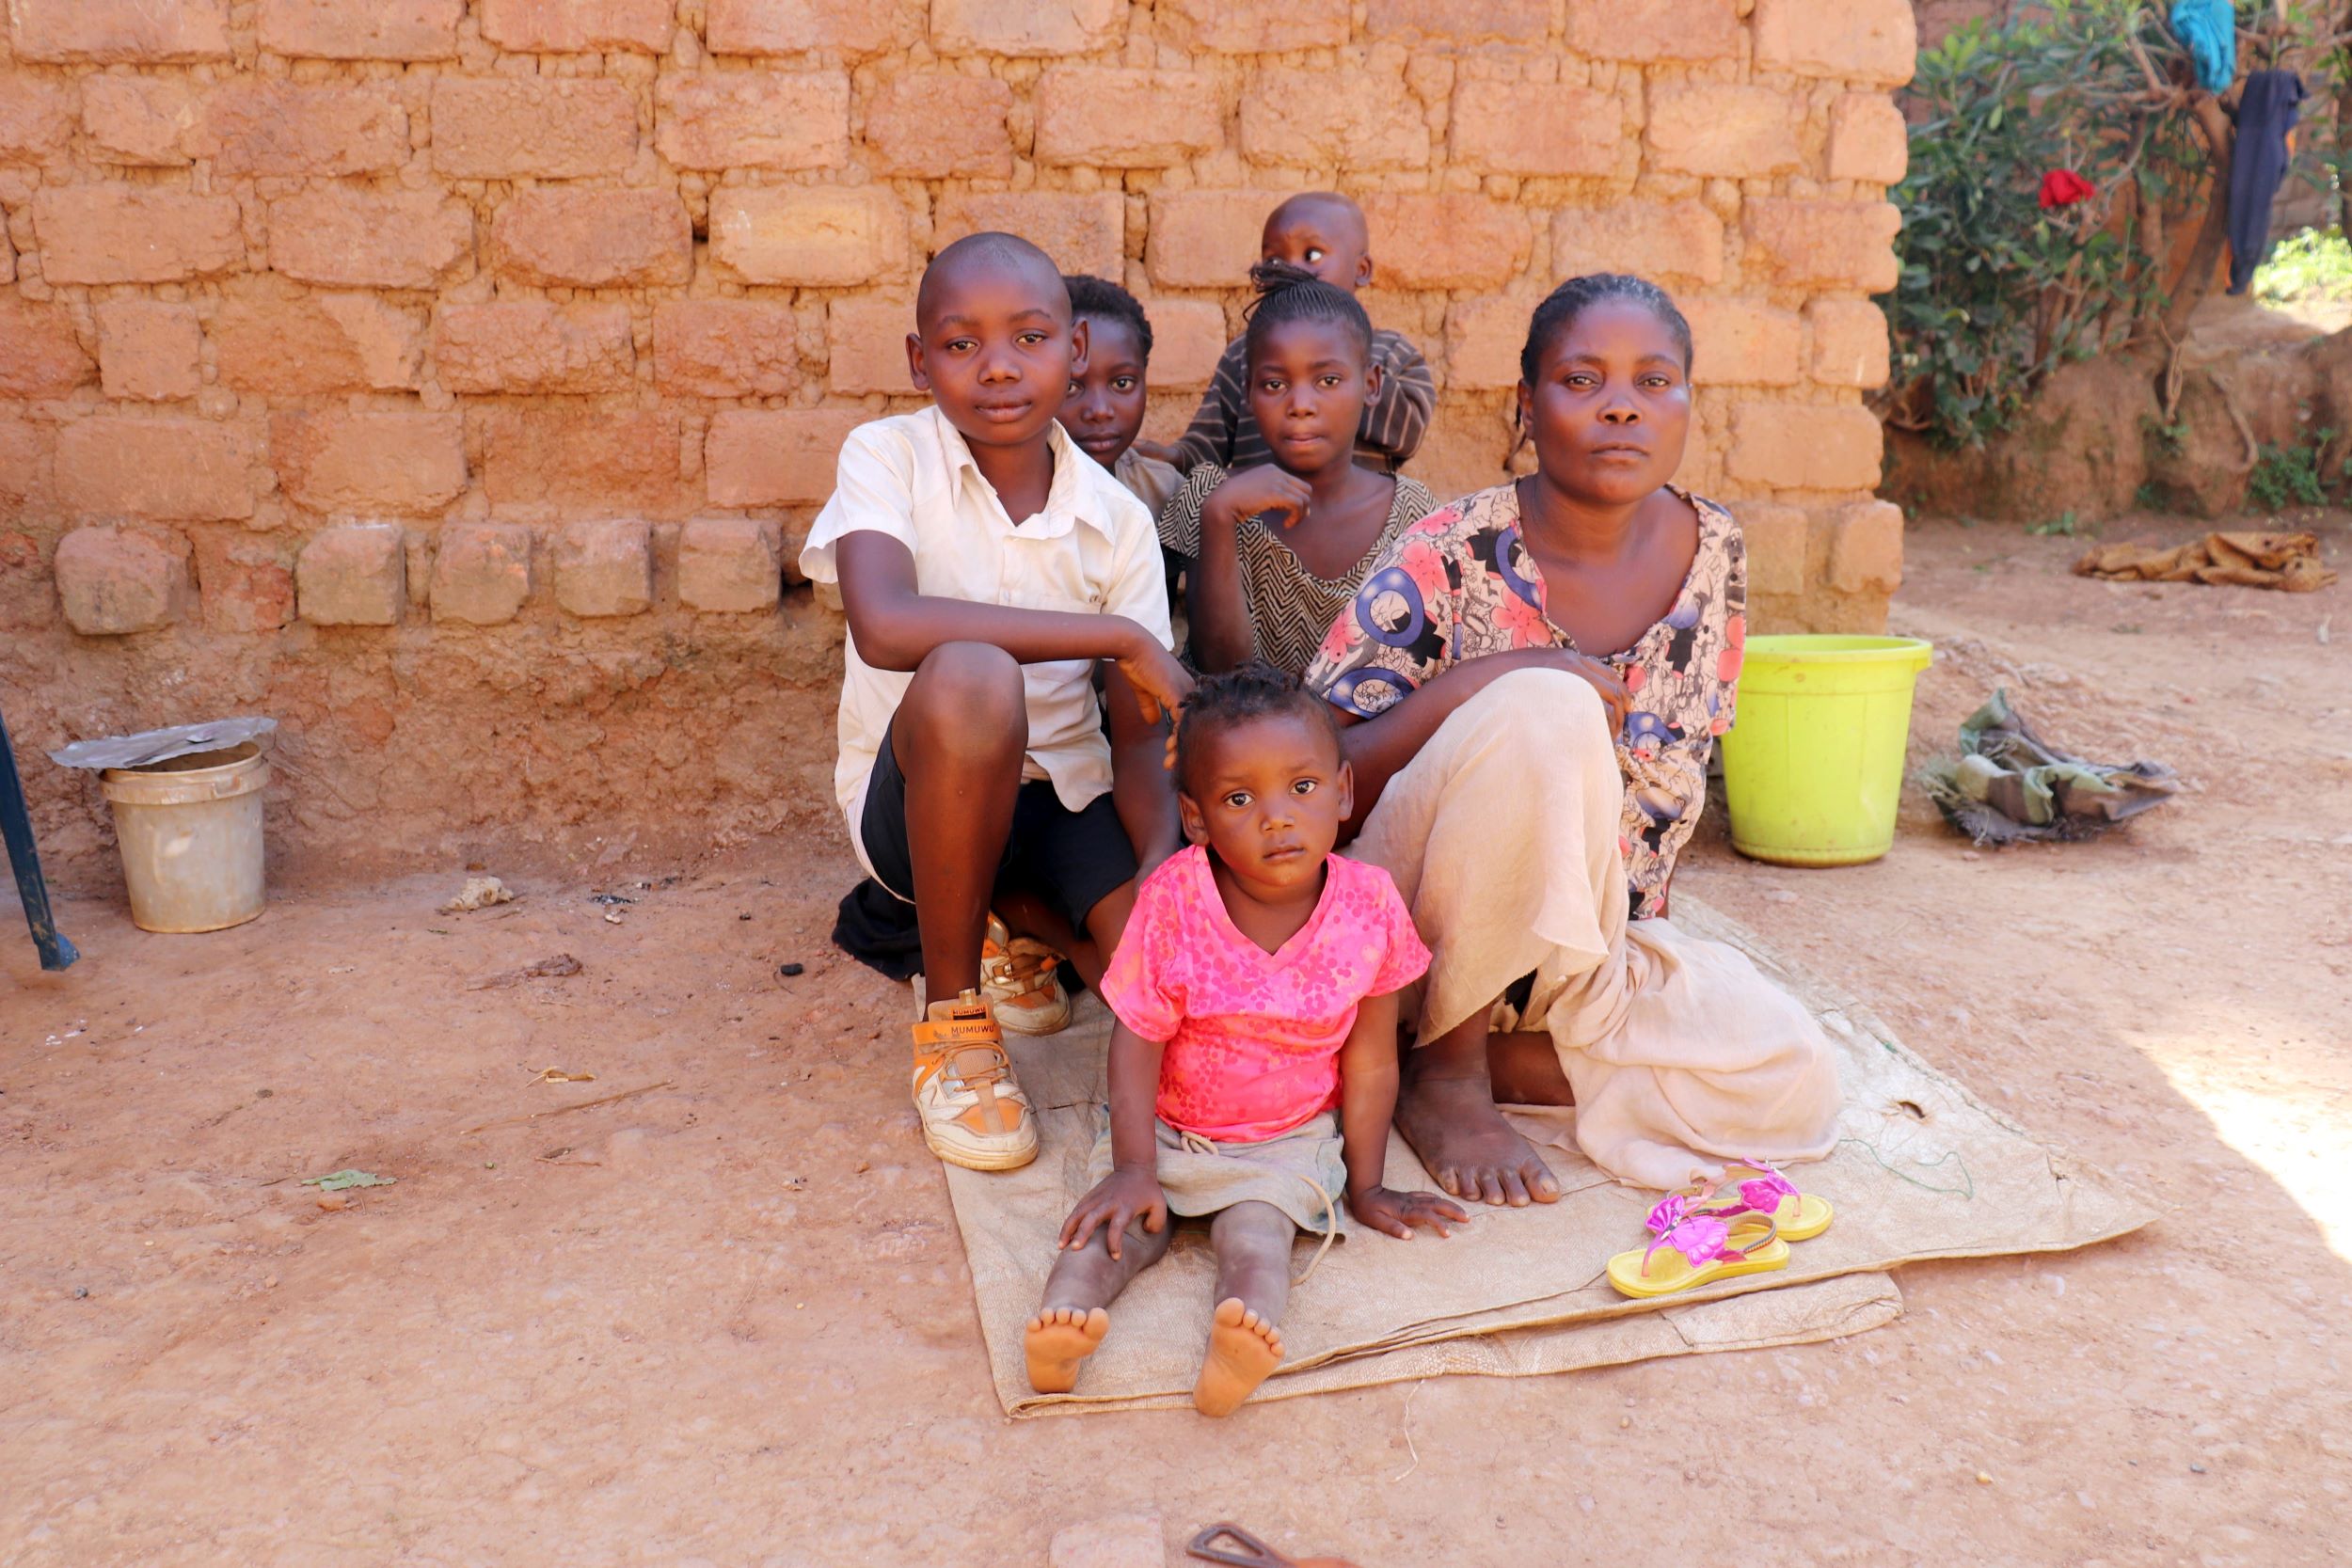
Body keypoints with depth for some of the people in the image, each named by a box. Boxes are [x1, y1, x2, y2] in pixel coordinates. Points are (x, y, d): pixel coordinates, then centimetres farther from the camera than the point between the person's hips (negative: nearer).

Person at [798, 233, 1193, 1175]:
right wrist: (1121, 637, -30)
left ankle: (1029, 923, 19)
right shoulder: (888, 456, -11)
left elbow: (1140, 737, -6)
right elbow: (885, 628, -33)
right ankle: (954, 1020, -15)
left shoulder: (1117, 519, -3)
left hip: (1064, 790, 4)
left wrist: (1165, 868, -27)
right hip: (915, 792, -3)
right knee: (969, 680, -38)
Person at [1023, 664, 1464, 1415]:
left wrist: (1366, 1184, 2)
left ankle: (1242, 1342, -51)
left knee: (1255, 1226, -28)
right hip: (1166, 1127, 2)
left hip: (1290, 1139, -1)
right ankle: (1061, 1327, -42)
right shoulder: (1173, 901, -16)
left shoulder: (1367, 907, -12)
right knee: (1125, 1220, -24)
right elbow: (1137, 1041, -10)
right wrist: (1132, 1168, -15)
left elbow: (1370, 1058, -3)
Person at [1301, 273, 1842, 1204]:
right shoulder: (1450, 561, -14)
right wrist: (1478, 681, -28)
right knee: (1545, 708, -33)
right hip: (1410, 935, -4)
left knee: (1793, 1084, -20)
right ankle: (1448, 1069, -17)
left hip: (1600, 943, 5)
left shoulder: (1712, 554, 0)